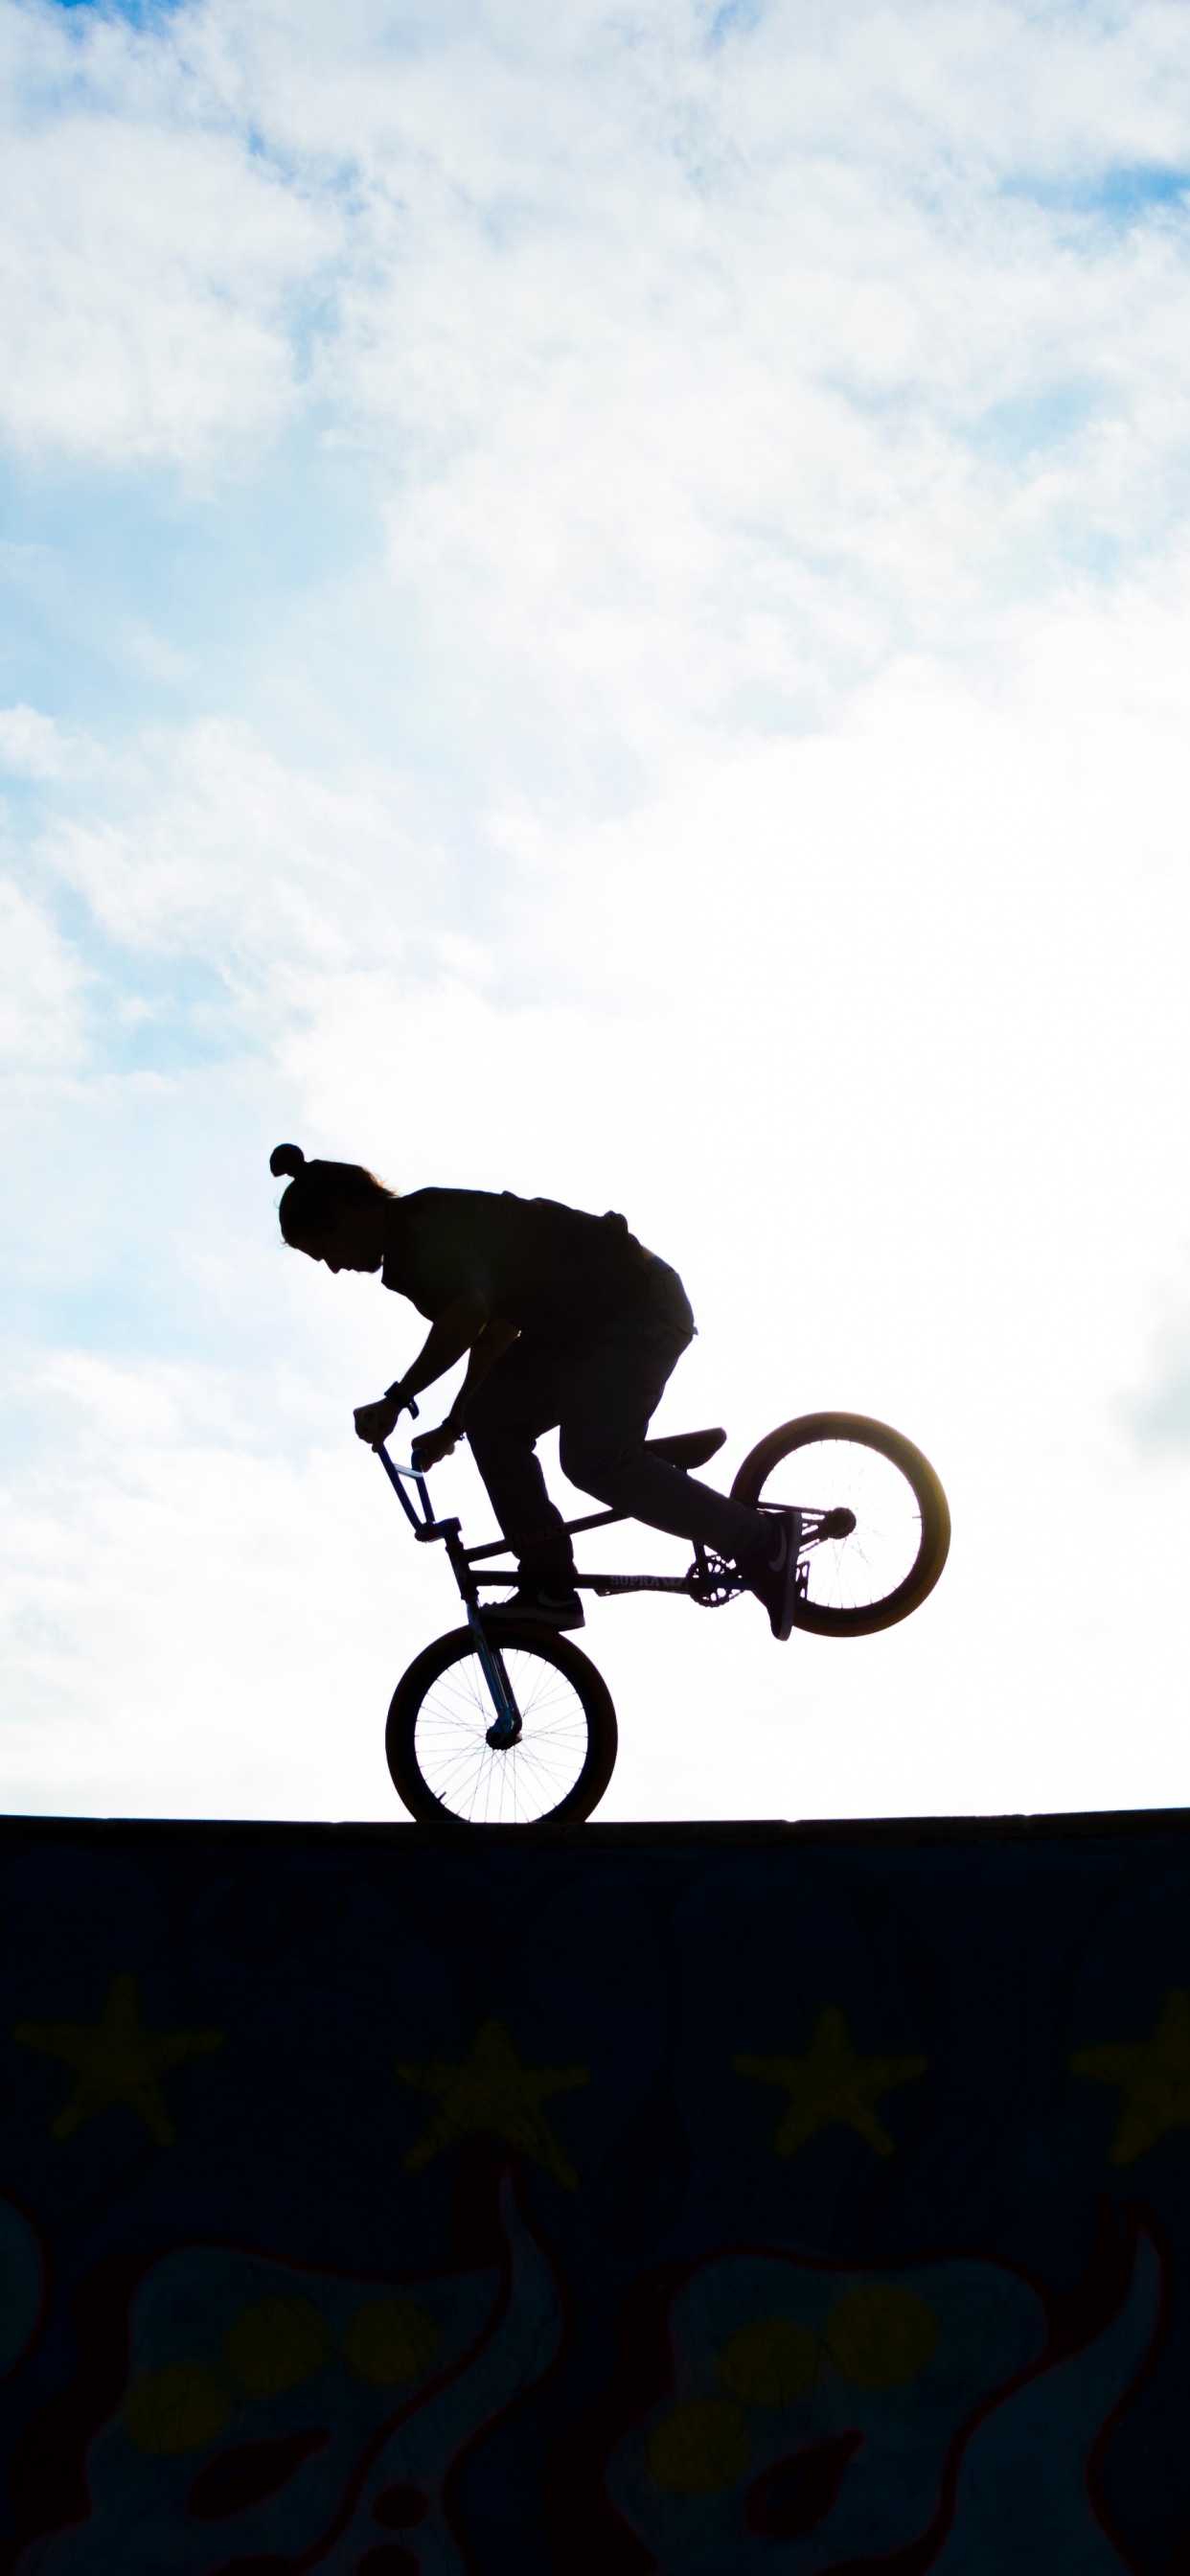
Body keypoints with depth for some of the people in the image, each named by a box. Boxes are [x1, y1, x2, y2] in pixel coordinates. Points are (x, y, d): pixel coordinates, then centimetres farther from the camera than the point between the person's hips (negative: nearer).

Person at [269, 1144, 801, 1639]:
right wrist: (451, 1427, 27)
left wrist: (395, 1400, -20)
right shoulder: (411, 1252, 17)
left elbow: (467, 1316, -29)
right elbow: (496, 1328, 25)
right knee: (492, 1419, 3)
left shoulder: (423, 1224, -14)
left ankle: (763, 1541, -14)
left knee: (595, 1460, -22)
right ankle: (549, 1587, -1)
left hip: (636, 1301, -11)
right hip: (586, 1324, 11)